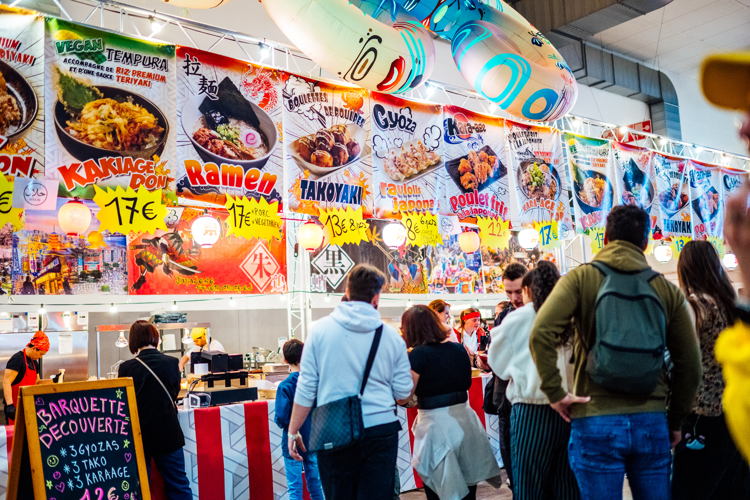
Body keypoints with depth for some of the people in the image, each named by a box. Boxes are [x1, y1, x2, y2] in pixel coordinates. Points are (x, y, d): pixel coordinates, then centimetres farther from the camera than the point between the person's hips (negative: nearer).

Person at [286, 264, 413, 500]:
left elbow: (306, 387, -3)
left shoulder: (320, 329, -3)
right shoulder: (392, 337, 1)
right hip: (380, 430, 1)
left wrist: (293, 430, 6)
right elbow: (403, 392, 4)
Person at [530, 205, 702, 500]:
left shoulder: (581, 277, -1)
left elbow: (541, 333, -15)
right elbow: (690, 364, 9)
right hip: (652, 422, 3)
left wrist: (555, 393, -5)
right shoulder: (667, 289, 7)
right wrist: (676, 420, 20)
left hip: (596, 422, -3)